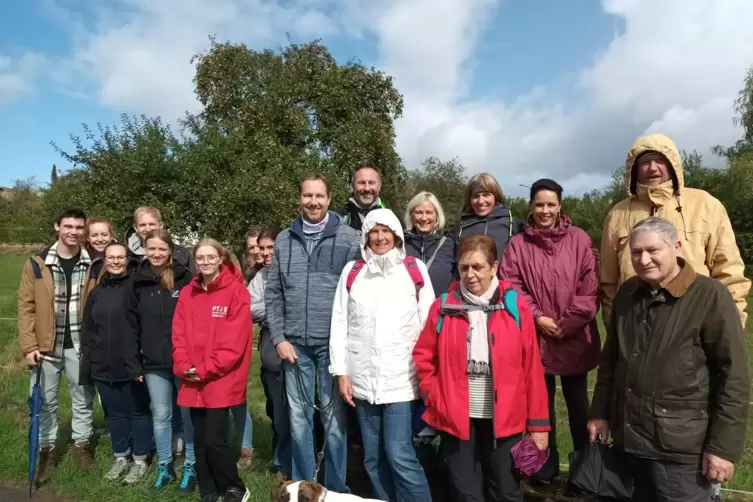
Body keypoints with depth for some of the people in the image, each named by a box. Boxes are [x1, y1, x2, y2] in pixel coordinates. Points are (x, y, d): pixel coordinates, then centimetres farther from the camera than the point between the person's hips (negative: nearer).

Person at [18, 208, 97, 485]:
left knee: (83, 399, 13)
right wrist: (29, 345, -7)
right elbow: (26, 306, -2)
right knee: (46, 402, 12)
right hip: (46, 345, 0)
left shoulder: (93, 265, -3)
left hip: (81, 345, 0)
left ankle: (81, 444, 31)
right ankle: (47, 449, 30)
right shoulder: (37, 263, -5)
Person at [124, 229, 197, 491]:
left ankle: (191, 467, 24)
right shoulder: (137, 282, 3)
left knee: (189, 414, 8)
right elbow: (132, 326, 6)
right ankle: (164, 466, 31)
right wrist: (133, 363, 3)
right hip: (154, 364, 3)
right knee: (161, 415, 14)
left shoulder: (185, 279, -7)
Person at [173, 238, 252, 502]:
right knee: (200, 440, 11)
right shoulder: (187, 294, 10)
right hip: (193, 382, 5)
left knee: (215, 439, -6)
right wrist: (184, 367, -6)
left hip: (221, 380, -5)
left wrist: (207, 370, -14)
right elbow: (178, 334, 8)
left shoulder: (236, 291, -7)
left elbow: (234, 339, -13)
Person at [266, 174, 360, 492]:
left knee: (334, 415, 7)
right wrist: (279, 338, 1)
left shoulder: (349, 238, -2)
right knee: (298, 415, 12)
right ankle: (302, 486, 29)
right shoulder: (284, 241, 8)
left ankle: (336, 488, 23)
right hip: (295, 344, 3)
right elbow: (273, 294, 9)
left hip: (333, 342, -3)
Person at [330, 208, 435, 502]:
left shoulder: (415, 270, 1)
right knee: (373, 458, 13)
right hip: (363, 379, 3)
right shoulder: (352, 272, 6)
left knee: (399, 455, -6)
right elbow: (339, 324, 6)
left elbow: (429, 323, 1)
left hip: (402, 379, -3)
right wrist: (341, 371, 2)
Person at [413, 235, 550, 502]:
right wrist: (434, 396, -2)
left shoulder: (515, 306, -5)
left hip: (504, 418, 0)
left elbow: (532, 367, -4)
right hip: (456, 417, 1)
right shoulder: (444, 307, -3)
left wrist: (538, 421, -3)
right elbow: (423, 356, 7)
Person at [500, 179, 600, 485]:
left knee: (577, 401, 13)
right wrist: (537, 317, -14)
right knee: (542, 400, 13)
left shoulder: (579, 239, 0)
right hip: (536, 337, 1)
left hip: (574, 337, 0)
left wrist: (568, 323, -11)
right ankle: (546, 464, 30)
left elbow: (590, 287, -4)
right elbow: (511, 287, -4)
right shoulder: (518, 244, 1)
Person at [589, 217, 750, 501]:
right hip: (629, 439, 5)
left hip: (682, 448, -5)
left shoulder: (711, 296, -13)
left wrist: (723, 446, -12)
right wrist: (600, 412, 12)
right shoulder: (627, 293, 5)